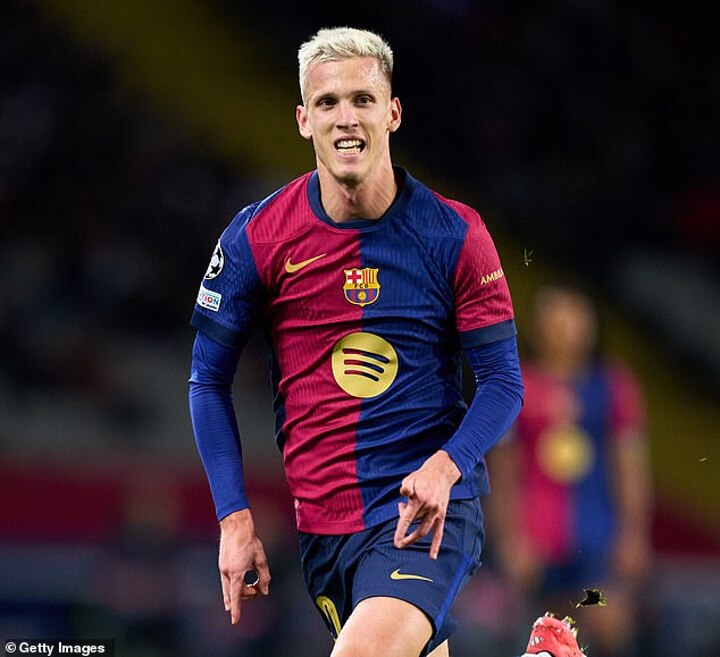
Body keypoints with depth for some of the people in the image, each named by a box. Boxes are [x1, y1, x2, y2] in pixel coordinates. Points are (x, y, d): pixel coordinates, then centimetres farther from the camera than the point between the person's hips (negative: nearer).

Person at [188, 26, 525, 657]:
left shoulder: (455, 235, -4)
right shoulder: (256, 238, 0)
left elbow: (503, 381, -1)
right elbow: (210, 381, 8)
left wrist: (444, 467, -20)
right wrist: (235, 516, -1)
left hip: (428, 510, -3)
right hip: (319, 524, 3)